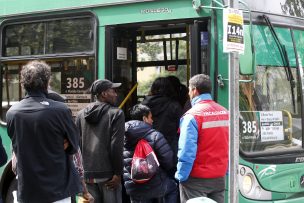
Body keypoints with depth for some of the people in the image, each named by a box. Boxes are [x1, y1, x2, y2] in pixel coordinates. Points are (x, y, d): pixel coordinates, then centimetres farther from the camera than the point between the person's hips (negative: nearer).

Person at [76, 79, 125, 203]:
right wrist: (118, 173, -8)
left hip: (87, 173, 5)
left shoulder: (81, 115, 9)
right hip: (108, 174, -5)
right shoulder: (116, 114, -6)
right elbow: (116, 147, -12)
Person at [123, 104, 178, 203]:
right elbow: (168, 158, -14)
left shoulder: (123, 136, 1)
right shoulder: (154, 135, -15)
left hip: (132, 187, 4)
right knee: (173, 187, 28)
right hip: (155, 185, -3)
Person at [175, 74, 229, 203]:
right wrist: (226, 170, 12)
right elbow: (228, 146, 6)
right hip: (219, 177, 6)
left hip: (197, 179, -6)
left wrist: (181, 176, -11)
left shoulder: (192, 116, -16)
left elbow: (187, 151, -19)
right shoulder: (224, 112, 3)